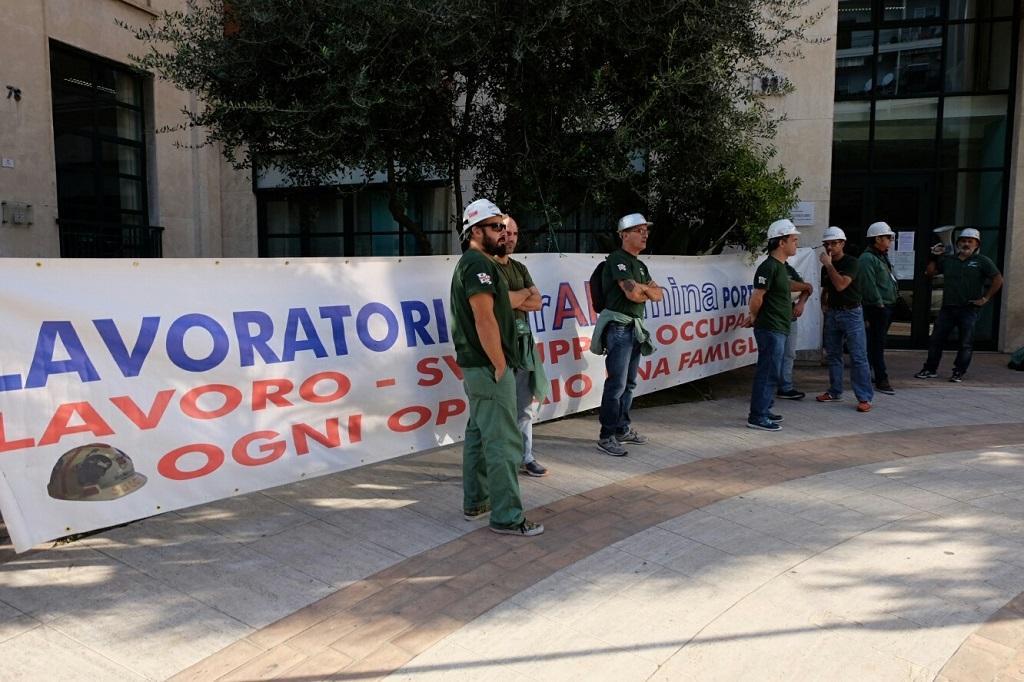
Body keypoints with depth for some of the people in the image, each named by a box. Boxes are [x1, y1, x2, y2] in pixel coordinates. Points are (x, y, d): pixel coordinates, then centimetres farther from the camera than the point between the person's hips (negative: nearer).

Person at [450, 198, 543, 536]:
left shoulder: (471, 263, 17)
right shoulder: (479, 264, -15)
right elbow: (484, 320, -22)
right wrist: (500, 366, -17)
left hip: (476, 367, 11)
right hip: (488, 368, -11)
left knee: (479, 435, 16)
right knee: (503, 442, -6)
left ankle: (475, 502, 27)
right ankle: (507, 517, 0)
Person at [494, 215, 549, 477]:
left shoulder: (519, 268, 17)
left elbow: (537, 303, 8)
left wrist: (514, 298, -8)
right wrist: (525, 293, -2)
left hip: (523, 342, 7)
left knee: (524, 407, 11)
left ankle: (525, 457, 20)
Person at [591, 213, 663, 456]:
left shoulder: (640, 266, 20)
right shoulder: (618, 259, -9)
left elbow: (659, 295, 14)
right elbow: (632, 293, -20)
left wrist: (642, 289, -5)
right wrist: (647, 290, 2)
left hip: (635, 328, 9)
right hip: (619, 327, -9)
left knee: (629, 383, 13)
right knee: (617, 384, -10)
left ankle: (623, 429, 22)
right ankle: (606, 437, -6)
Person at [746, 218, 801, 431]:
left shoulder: (780, 266, 16)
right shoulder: (769, 266, -17)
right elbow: (757, 297, -19)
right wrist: (755, 317, -2)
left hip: (778, 328, 10)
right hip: (770, 329, -10)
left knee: (769, 372, 16)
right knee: (769, 373, -7)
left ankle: (762, 410, 25)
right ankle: (757, 417, -4)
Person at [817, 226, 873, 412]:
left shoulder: (852, 263, -10)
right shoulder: (826, 268, 11)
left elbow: (841, 285, -24)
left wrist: (828, 264, -19)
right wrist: (824, 303, 9)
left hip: (851, 313, -7)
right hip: (832, 313, 7)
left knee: (858, 357, -8)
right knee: (833, 354, 12)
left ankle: (864, 398, -7)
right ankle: (835, 392, 23)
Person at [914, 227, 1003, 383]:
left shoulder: (982, 261, 0)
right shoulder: (947, 260, 12)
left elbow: (998, 280, -3)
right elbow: (930, 273, 14)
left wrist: (986, 298, -7)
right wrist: (934, 257, 4)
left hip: (969, 309, -4)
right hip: (947, 307, 4)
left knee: (966, 343, 1)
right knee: (936, 339, 4)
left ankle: (959, 373, 10)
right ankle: (931, 369, 13)